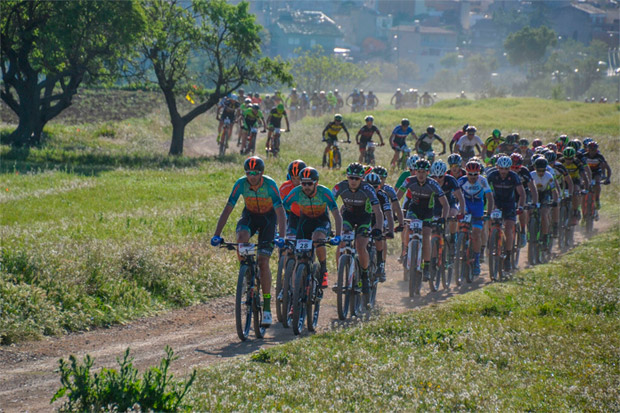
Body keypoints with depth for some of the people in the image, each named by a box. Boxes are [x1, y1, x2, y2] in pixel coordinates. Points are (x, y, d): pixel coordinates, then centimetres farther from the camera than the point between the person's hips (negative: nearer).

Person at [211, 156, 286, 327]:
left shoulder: (270, 185, -28)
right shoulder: (240, 184, -22)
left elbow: (280, 212, -32)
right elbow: (227, 209, -21)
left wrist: (281, 237, -46)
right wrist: (217, 235, -31)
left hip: (268, 217, -2)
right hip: (250, 215, 2)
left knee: (263, 262, -13)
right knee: (242, 236, -35)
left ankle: (267, 307, -8)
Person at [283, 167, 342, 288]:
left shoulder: (324, 192, -28)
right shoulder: (296, 192, -24)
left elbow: (337, 215, -30)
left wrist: (337, 236, -43)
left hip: (322, 221, -3)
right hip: (305, 220, 3)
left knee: (317, 239, -34)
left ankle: (323, 271, -14)